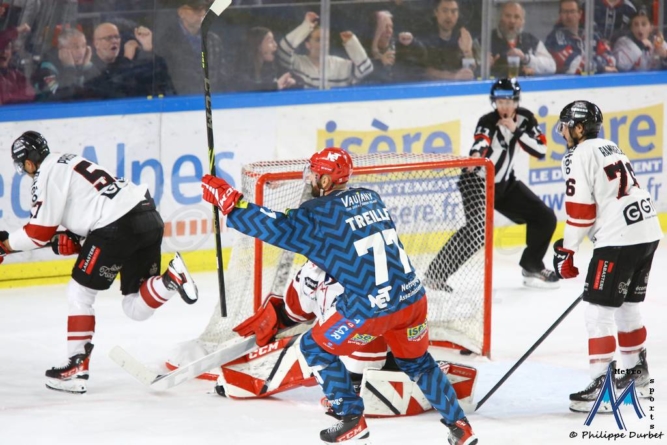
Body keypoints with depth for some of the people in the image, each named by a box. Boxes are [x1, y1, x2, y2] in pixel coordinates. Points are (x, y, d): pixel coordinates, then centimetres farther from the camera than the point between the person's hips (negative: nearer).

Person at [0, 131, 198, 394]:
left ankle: (77, 368, 3)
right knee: (136, 308, 11)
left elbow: (39, 233, -2)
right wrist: (73, 240, 14)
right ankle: (171, 278, -13)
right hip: (149, 216, 9)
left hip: (119, 225, -9)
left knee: (79, 292, 5)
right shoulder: (68, 163, 26)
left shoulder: (46, 174, -2)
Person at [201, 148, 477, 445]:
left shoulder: (320, 212, -7)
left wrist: (227, 199, -9)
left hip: (372, 307, -7)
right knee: (417, 362, 28)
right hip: (413, 297, 7)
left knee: (316, 347, 14)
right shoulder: (370, 198, 13)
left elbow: (279, 229, -12)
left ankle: (352, 420, 15)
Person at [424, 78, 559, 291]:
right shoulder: (488, 122, -22)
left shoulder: (525, 118, -3)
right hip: (477, 180, -7)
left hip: (504, 183, 7)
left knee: (545, 218, 6)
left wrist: (517, 131, -21)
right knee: (477, 230, -27)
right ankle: (435, 275, -26)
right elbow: (481, 139, -44)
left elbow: (541, 150, -8)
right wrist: (476, 154, -68)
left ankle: (532, 268, 25)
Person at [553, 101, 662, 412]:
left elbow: (580, 209, -12)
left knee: (599, 310, -6)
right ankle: (637, 375, 32)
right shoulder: (611, 149, 21)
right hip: (649, 233, 9)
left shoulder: (579, 155, -6)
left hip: (619, 239, -9)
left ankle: (602, 387, -11)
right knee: (627, 306, 22)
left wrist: (567, 251, -5)